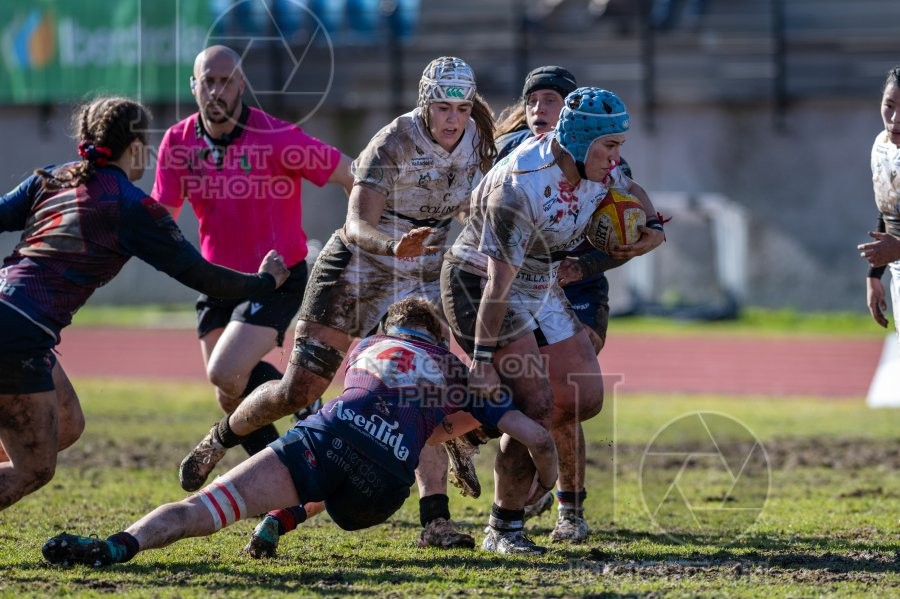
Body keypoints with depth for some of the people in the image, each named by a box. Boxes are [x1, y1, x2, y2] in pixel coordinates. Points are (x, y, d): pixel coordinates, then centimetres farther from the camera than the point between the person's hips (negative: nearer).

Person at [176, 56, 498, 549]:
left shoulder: (477, 139, -7)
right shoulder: (393, 144, -24)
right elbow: (358, 226, -32)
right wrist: (393, 244, -51)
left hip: (420, 279, 4)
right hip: (356, 268, -4)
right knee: (299, 389, -3)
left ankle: (435, 520, -16)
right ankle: (219, 440, 25)